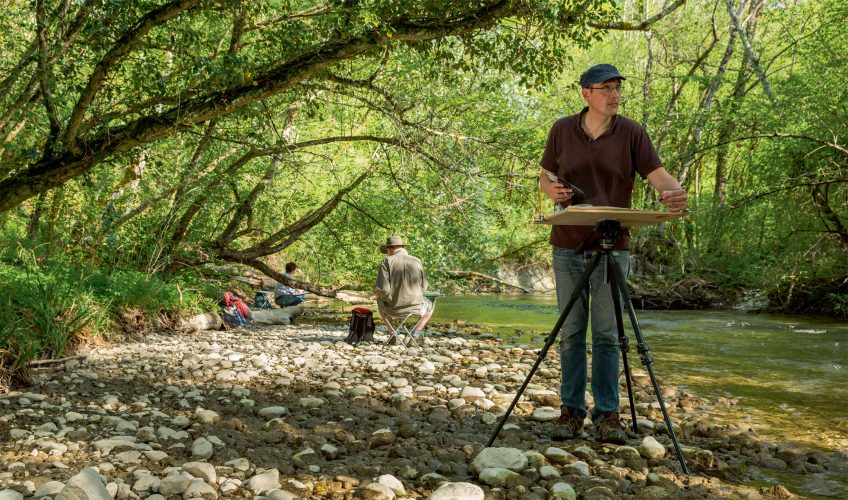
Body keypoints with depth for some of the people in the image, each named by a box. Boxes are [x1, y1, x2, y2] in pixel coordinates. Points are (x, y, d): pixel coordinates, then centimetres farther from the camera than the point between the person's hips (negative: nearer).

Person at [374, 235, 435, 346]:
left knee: (380, 302, 36)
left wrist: (376, 293, 6)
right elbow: (423, 287, 2)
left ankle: (392, 334, 20)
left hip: (393, 308, 0)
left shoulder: (387, 262, -12)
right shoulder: (417, 262, -6)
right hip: (414, 306, 1)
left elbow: (383, 290, -17)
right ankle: (416, 334, 14)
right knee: (430, 306, 34)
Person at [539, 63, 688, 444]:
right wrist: (552, 190, -9)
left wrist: (674, 191, -30)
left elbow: (657, 173, -8)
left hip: (613, 247, -1)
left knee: (607, 334, 1)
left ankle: (607, 413, 10)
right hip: (568, 246, 1)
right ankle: (571, 410, 14)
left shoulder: (632, 133, 0)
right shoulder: (562, 130, 4)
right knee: (571, 332, 5)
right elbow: (545, 176, 14)